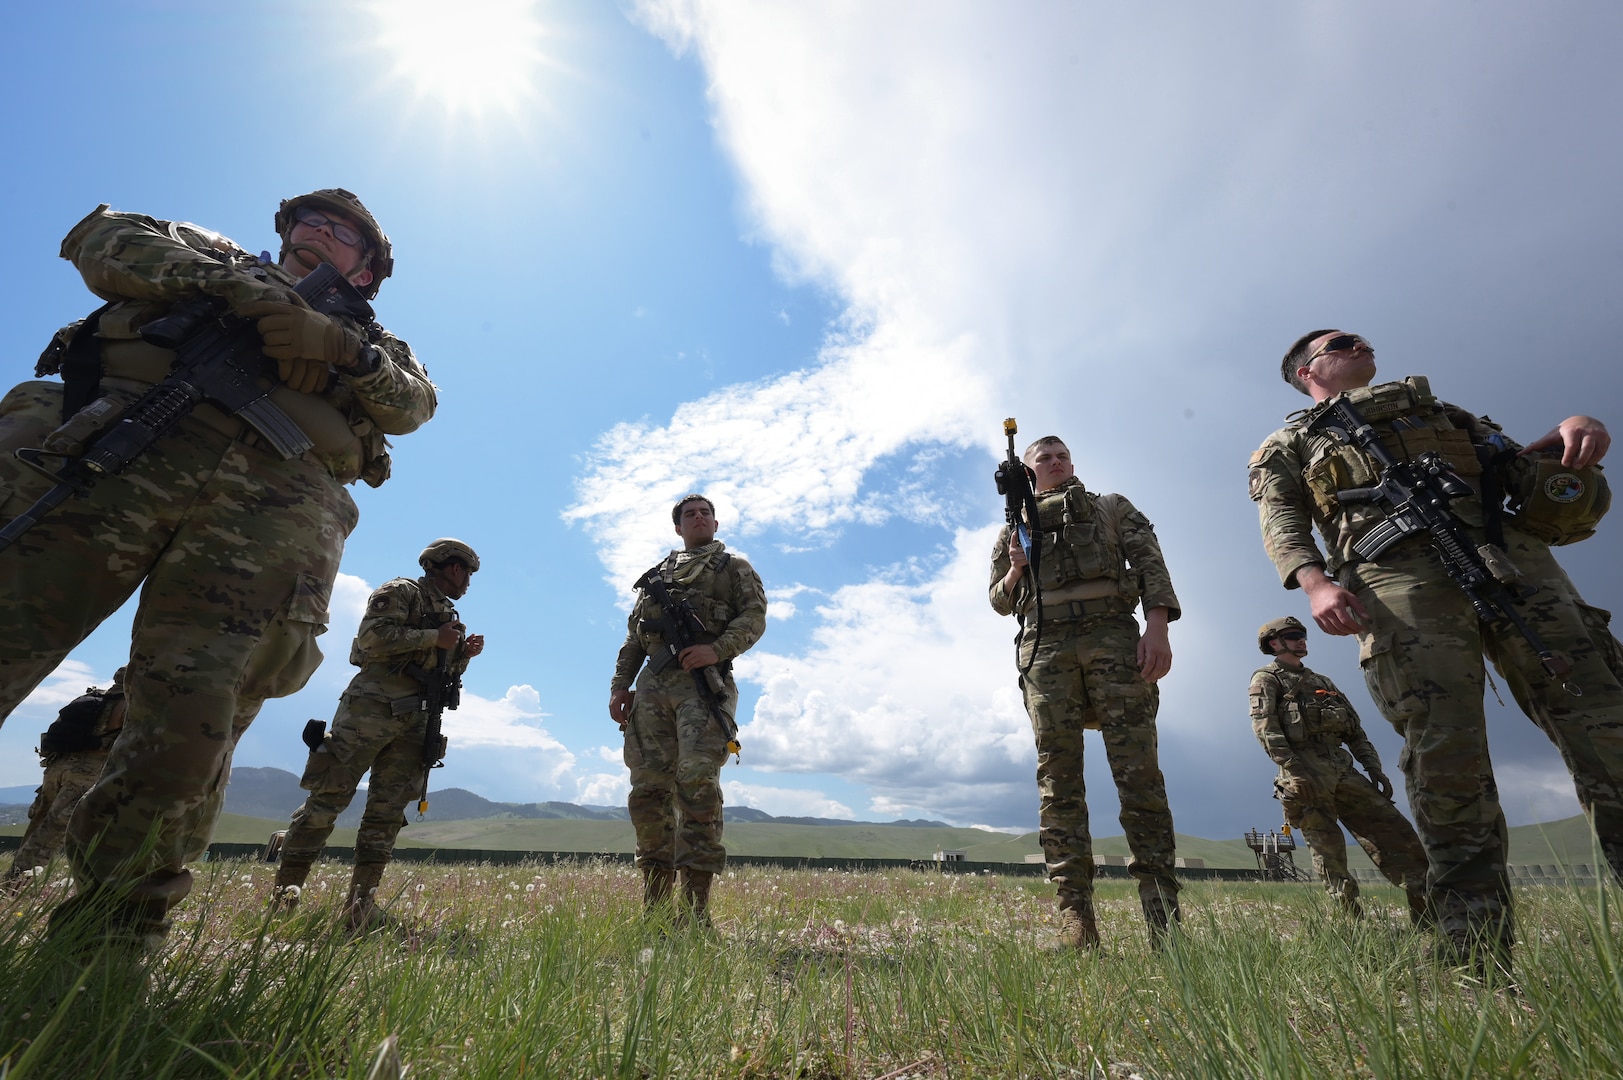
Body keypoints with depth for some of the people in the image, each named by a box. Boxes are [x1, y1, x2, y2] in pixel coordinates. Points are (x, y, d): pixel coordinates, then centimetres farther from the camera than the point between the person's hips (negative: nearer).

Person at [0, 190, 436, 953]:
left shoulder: (367, 338, 30)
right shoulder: (215, 254, 34)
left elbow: (413, 402, 13)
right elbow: (106, 238, 17)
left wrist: (340, 344, -5)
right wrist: (238, 284, 1)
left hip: (278, 496, -1)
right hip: (121, 435, 1)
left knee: (191, 727, -10)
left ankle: (108, 947, -2)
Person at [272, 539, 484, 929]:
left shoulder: (448, 615, 23)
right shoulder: (401, 591, 1)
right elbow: (373, 637, -15)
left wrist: (463, 654, 6)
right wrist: (435, 638, -13)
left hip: (414, 721, 7)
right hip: (373, 706, -7)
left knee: (388, 810, 2)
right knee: (329, 797, -3)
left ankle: (360, 902, 4)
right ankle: (286, 884, 9)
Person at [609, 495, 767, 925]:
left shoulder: (734, 567, 15)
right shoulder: (657, 574, 28)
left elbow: (754, 616, 0)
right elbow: (634, 635, 23)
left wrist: (718, 649, -18)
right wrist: (620, 686, 11)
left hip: (703, 681, -4)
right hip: (653, 684, 5)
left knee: (696, 782, -14)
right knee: (647, 788, 1)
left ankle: (695, 909, -9)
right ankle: (653, 904, 11)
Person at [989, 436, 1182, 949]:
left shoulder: (1113, 507, 22)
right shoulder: (1016, 526, 24)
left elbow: (1149, 561, 8)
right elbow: (1000, 601, 22)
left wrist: (1157, 624, -9)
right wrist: (1016, 570, -1)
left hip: (1112, 635, -1)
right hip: (1045, 646, 1)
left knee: (1139, 772, -7)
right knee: (1058, 779, -4)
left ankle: (1165, 915, -1)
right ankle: (1075, 916, -3)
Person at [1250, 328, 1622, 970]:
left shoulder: (1428, 403, 38)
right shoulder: (1290, 444, 24)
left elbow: (1515, 458, 30)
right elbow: (1282, 520, 7)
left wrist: (1571, 428, 5)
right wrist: (1315, 582, -14)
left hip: (1512, 552, 5)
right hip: (1398, 575, -4)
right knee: (1446, 765, -13)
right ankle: (1478, 967, -8)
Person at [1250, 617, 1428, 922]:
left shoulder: (1323, 681, 27)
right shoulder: (1267, 679, 4)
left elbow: (1355, 730, 24)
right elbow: (1265, 727, -11)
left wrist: (1374, 767, 9)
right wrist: (1294, 768, -22)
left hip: (1341, 770, 7)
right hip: (1305, 773, -7)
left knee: (1394, 830, -1)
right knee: (1329, 853, -6)